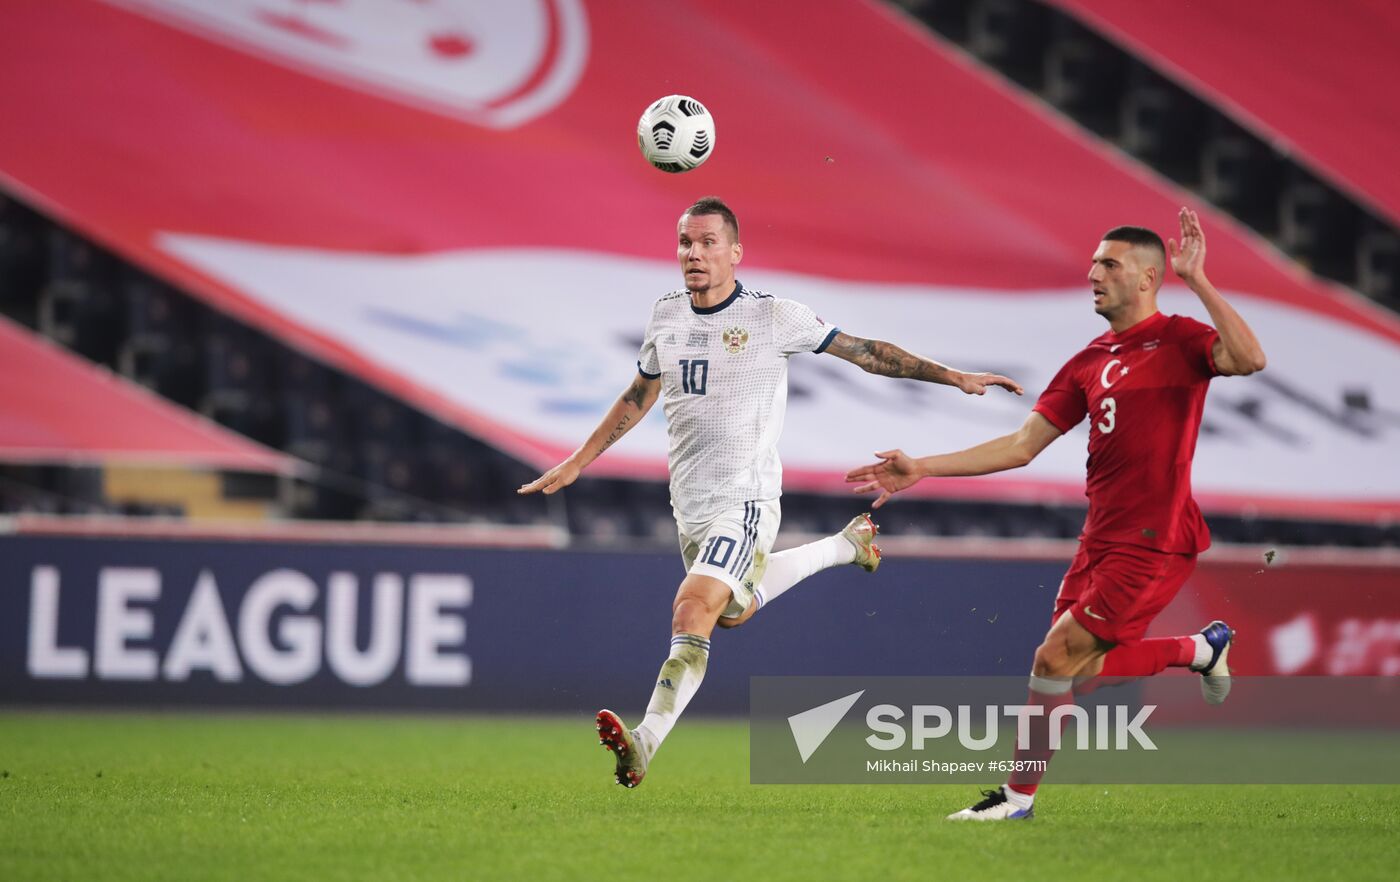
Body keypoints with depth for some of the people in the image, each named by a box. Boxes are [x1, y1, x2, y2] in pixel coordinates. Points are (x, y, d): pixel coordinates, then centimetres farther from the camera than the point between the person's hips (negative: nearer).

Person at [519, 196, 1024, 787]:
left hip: (745, 499, -7)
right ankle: (844, 546, 43)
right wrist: (576, 464, 23)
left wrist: (955, 377, -4)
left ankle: (644, 743, -28)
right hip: (689, 504, 7)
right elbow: (637, 399, 22)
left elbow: (865, 352, -1)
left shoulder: (773, 316, -9)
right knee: (733, 610, 23)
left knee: (693, 613, -23)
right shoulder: (666, 316, 7)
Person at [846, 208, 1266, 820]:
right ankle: (1202, 648, 31)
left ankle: (1019, 796, 4)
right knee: (1079, 670, 10)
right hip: (1100, 539, 8)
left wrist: (1197, 281, -26)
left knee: (1055, 659, -11)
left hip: (1152, 543, -8)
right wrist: (922, 469, 7)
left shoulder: (1179, 340, -6)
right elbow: (1021, 446, 12)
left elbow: (1248, 358, -27)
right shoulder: (1088, 364, 14)